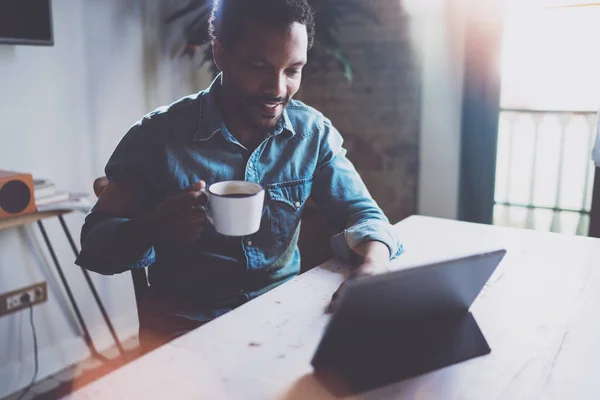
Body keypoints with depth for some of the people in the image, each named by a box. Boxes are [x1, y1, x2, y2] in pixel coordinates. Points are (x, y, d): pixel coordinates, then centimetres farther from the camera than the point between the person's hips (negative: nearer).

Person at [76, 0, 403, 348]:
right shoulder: (157, 136, -10)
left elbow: (360, 211, -1)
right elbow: (94, 244, -6)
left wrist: (374, 262, -25)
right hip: (186, 325, -2)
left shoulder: (314, 133, -2)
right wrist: (151, 229, -29)